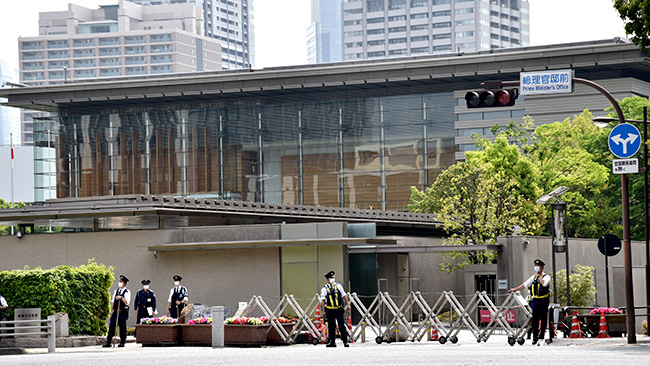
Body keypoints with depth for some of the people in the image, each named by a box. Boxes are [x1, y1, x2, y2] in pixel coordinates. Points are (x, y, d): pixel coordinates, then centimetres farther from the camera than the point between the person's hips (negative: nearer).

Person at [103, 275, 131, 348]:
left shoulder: (127, 292, -3)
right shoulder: (116, 291, 15)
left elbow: (127, 302, -15)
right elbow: (113, 301, 18)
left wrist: (121, 298, -30)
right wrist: (111, 310, 11)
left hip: (122, 312, -5)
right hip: (115, 311, 5)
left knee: (122, 327, 0)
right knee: (111, 326, -2)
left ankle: (122, 342, 8)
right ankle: (108, 342, -2)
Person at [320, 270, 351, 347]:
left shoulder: (338, 286, 8)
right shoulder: (324, 288, 3)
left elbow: (344, 295, 11)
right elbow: (322, 299, 0)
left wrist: (347, 304, 3)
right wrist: (324, 310, -8)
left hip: (339, 309, 0)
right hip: (329, 310, 0)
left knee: (342, 325, -6)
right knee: (331, 326, 4)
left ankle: (345, 341, -3)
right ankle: (332, 342, 14)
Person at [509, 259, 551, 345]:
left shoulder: (546, 277, 0)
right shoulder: (533, 277, 16)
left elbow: (544, 283, -21)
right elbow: (524, 284, 19)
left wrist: (538, 276, -10)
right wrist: (515, 289, 17)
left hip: (543, 300, -4)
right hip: (535, 300, 4)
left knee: (543, 318, -3)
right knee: (535, 319, 1)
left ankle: (541, 334, 1)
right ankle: (535, 337, 3)